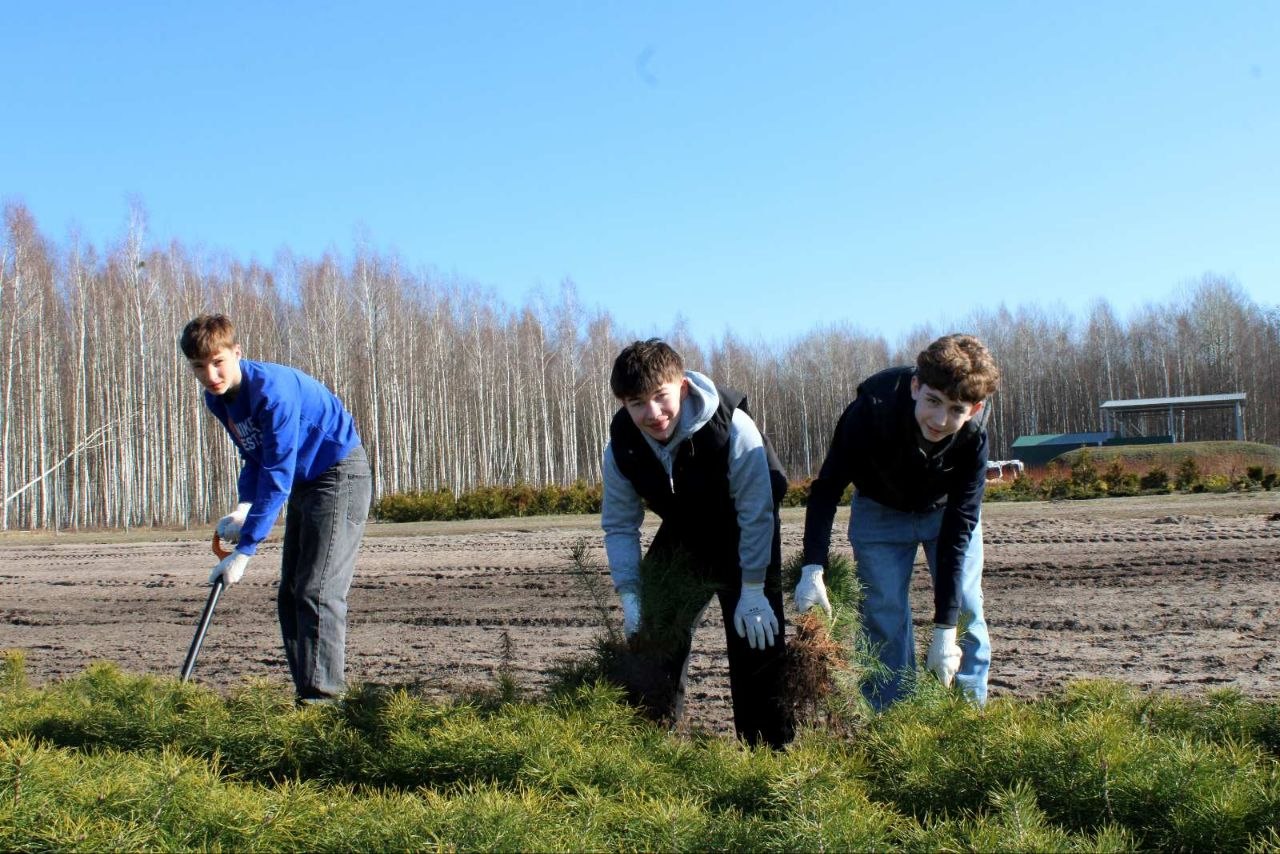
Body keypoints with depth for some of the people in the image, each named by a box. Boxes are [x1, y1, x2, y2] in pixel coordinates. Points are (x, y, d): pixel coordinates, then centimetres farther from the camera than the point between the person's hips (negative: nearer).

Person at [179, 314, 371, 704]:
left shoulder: (272, 390, -28)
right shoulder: (218, 399, 1)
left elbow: (278, 476, -29)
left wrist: (245, 548, -29)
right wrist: (244, 506, -6)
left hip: (340, 475, -10)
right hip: (304, 483, 10)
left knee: (317, 591, -17)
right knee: (290, 594, 6)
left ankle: (323, 696, -17)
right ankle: (306, 692, 8)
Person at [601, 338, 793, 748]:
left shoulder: (733, 428, -33)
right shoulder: (621, 446, -19)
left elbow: (756, 513, -24)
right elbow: (619, 525, -6)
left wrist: (752, 592, -21)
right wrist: (630, 597, -13)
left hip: (745, 542, -4)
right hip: (681, 541, 4)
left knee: (757, 643, -8)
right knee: (651, 638, 2)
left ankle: (768, 750, 6)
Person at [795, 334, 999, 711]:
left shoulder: (974, 437, -33)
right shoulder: (873, 408, -37)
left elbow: (957, 531, -29)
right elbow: (827, 487, -25)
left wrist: (944, 630, -30)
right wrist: (813, 568, -34)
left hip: (948, 510, 1)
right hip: (880, 510, -1)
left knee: (966, 609, -5)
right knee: (883, 614, -7)